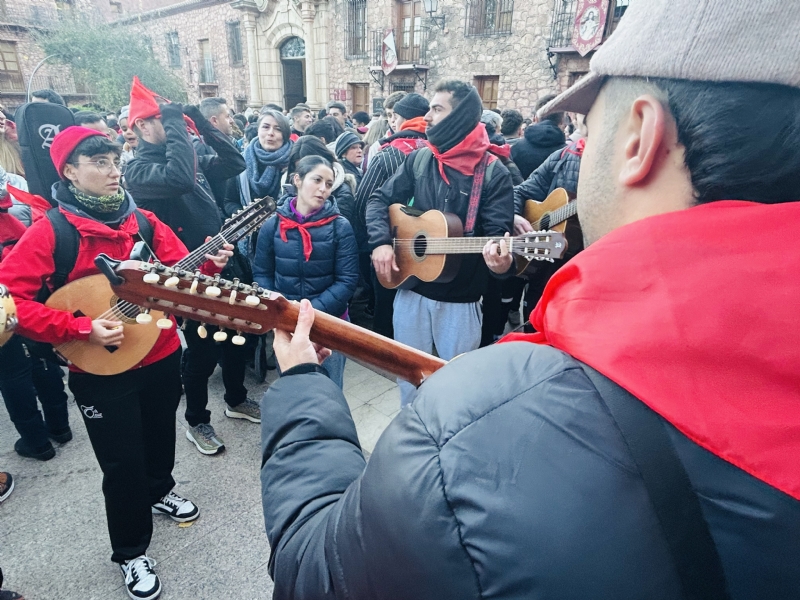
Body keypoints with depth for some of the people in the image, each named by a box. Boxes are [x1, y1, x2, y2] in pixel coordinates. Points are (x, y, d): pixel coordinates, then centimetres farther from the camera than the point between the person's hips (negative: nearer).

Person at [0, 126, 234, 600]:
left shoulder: (143, 219, 1)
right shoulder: (50, 231, -13)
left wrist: (210, 264, -19)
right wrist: (82, 329, -24)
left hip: (162, 355, 5)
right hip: (101, 371, -4)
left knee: (161, 435, 24)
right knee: (123, 463, 6)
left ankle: (159, 491, 54)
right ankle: (131, 552, 30)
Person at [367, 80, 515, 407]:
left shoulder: (493, 172, -10)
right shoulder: (419, 159, 3)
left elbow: (499, 231, -14)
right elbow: (379, 199, 6)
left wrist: (501, 260, -37)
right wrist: (381, 242, -11)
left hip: (461, 297, -3)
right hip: (411, 289, 4)